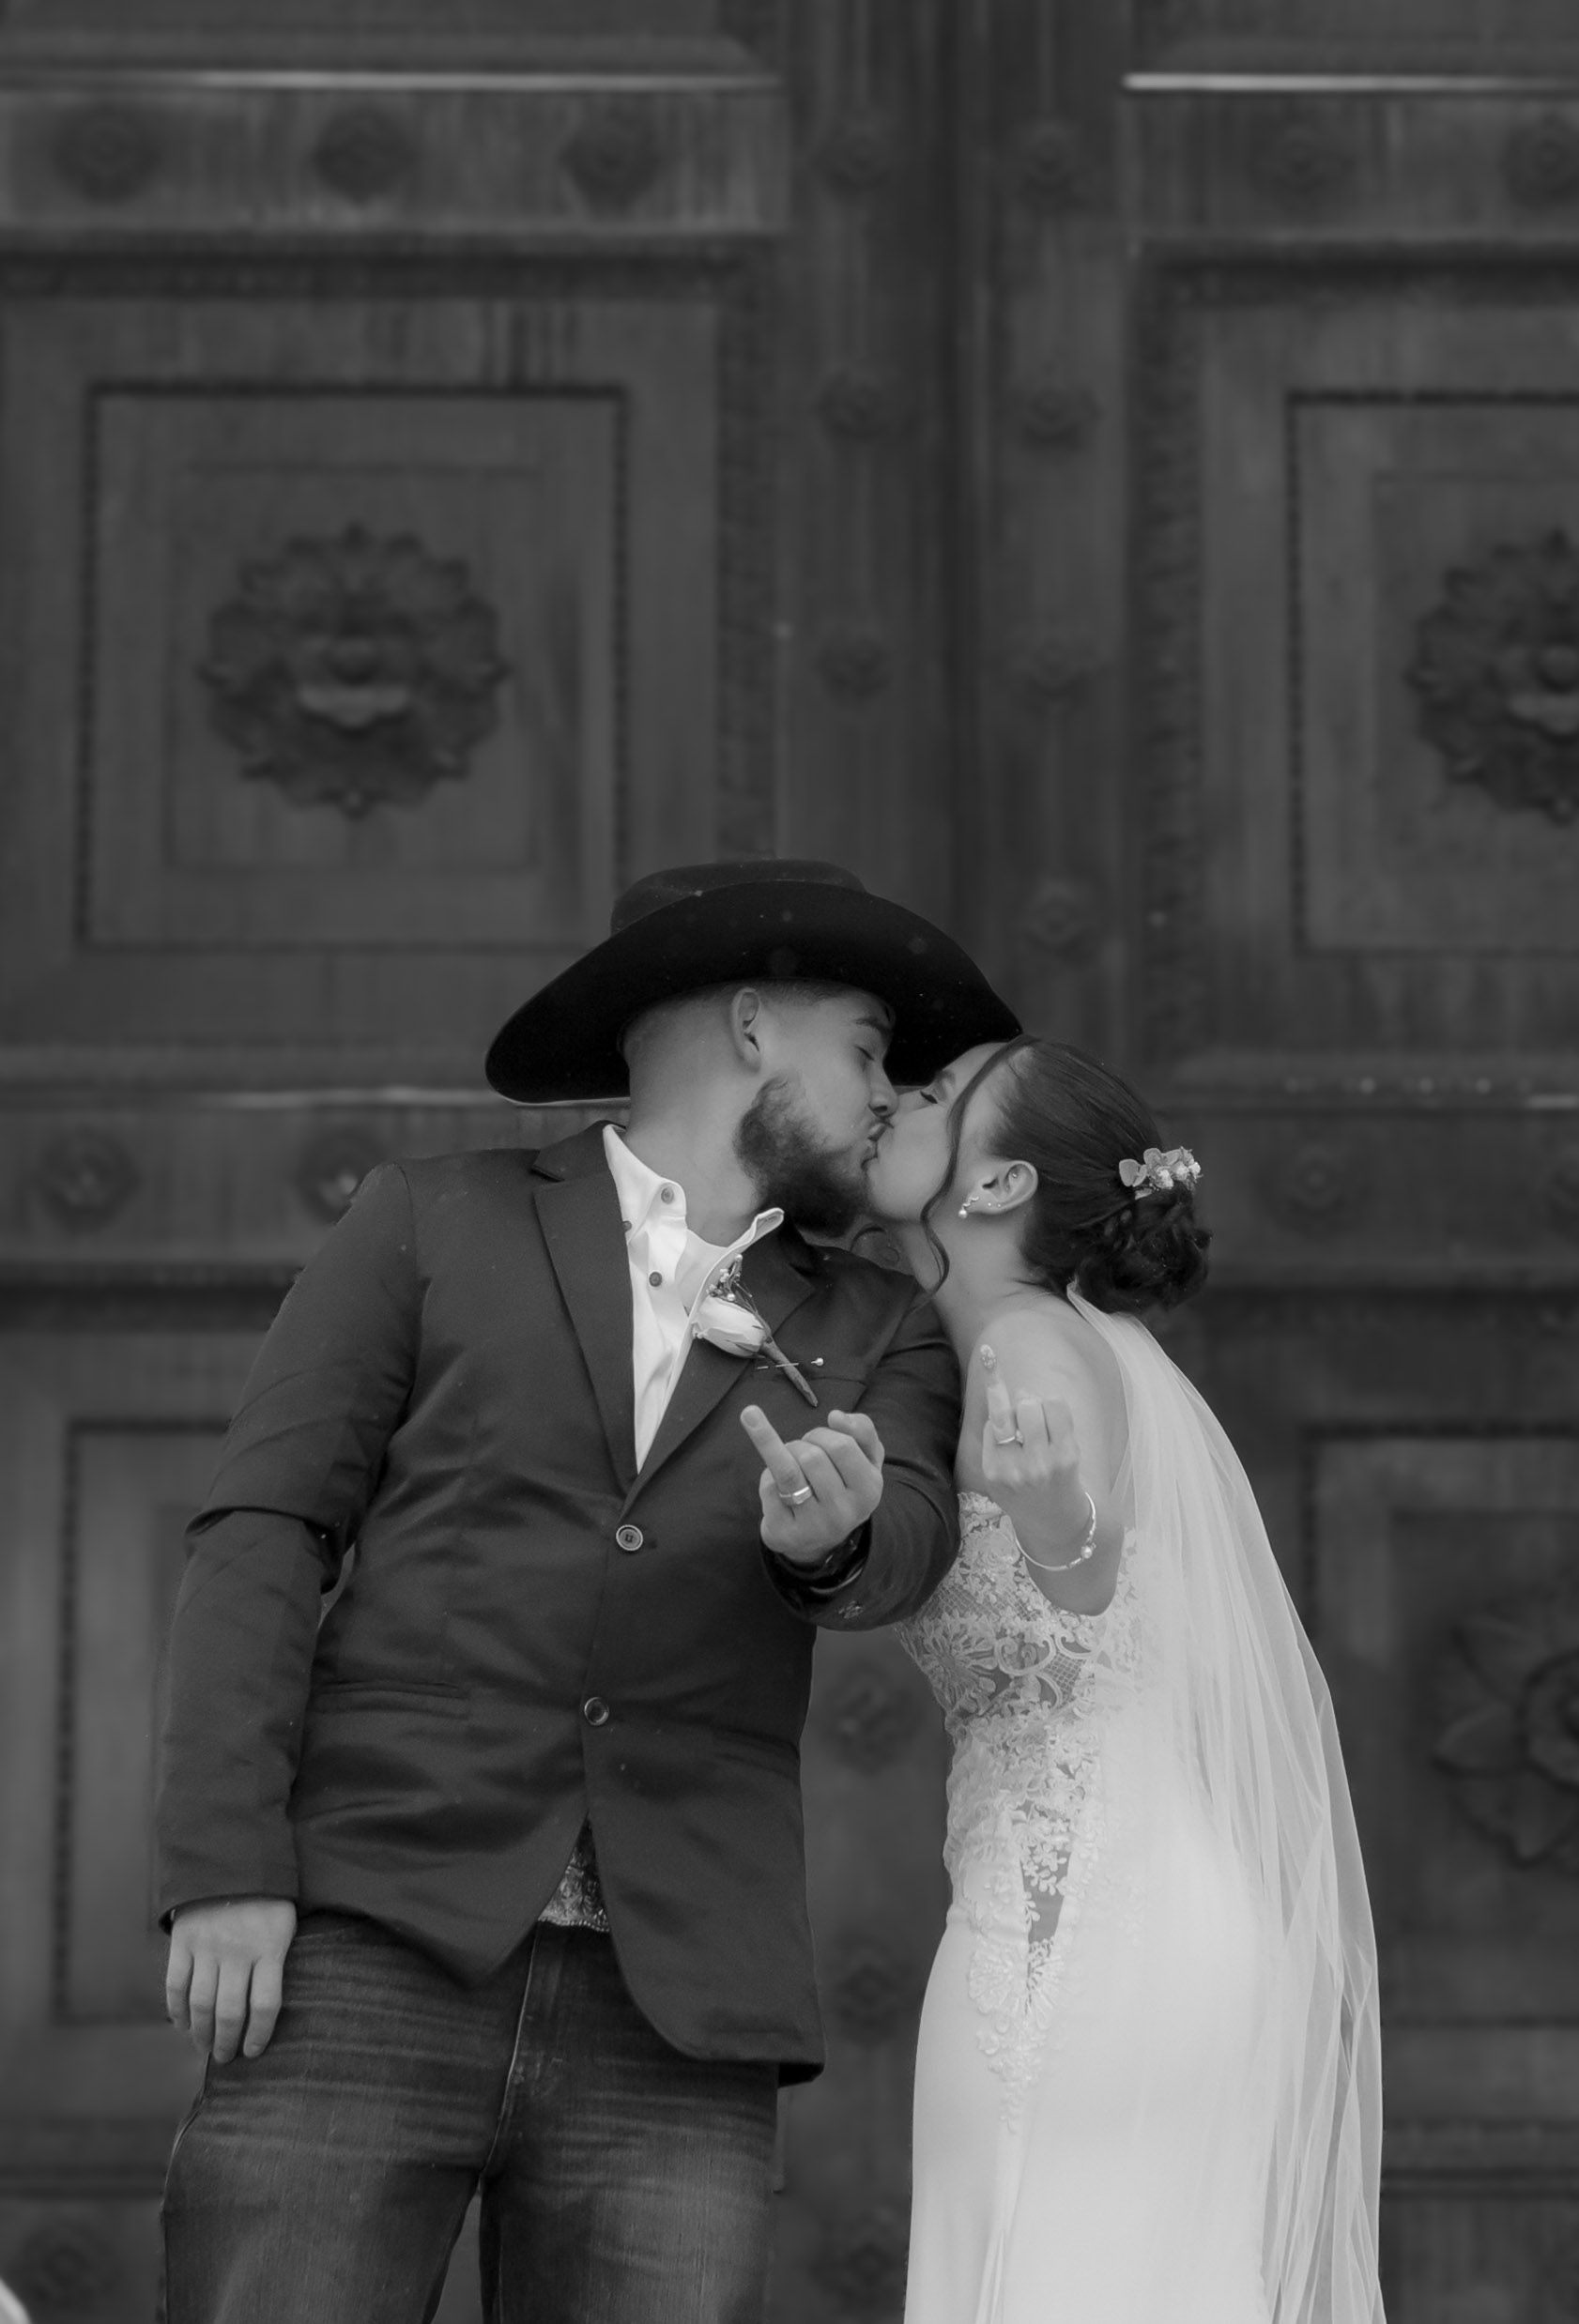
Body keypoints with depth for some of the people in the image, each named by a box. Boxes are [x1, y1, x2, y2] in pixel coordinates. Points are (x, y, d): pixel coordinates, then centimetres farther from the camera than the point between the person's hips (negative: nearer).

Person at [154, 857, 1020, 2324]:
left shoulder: (877, 1339, 17)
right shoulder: (429, 1228, 10)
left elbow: (901, 1558, -2)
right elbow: (263, 1541, 3)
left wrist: (828, 1528, -27)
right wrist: (226, 1870, -10)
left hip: (669, 2025, 2)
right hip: (368, 1965, -2)